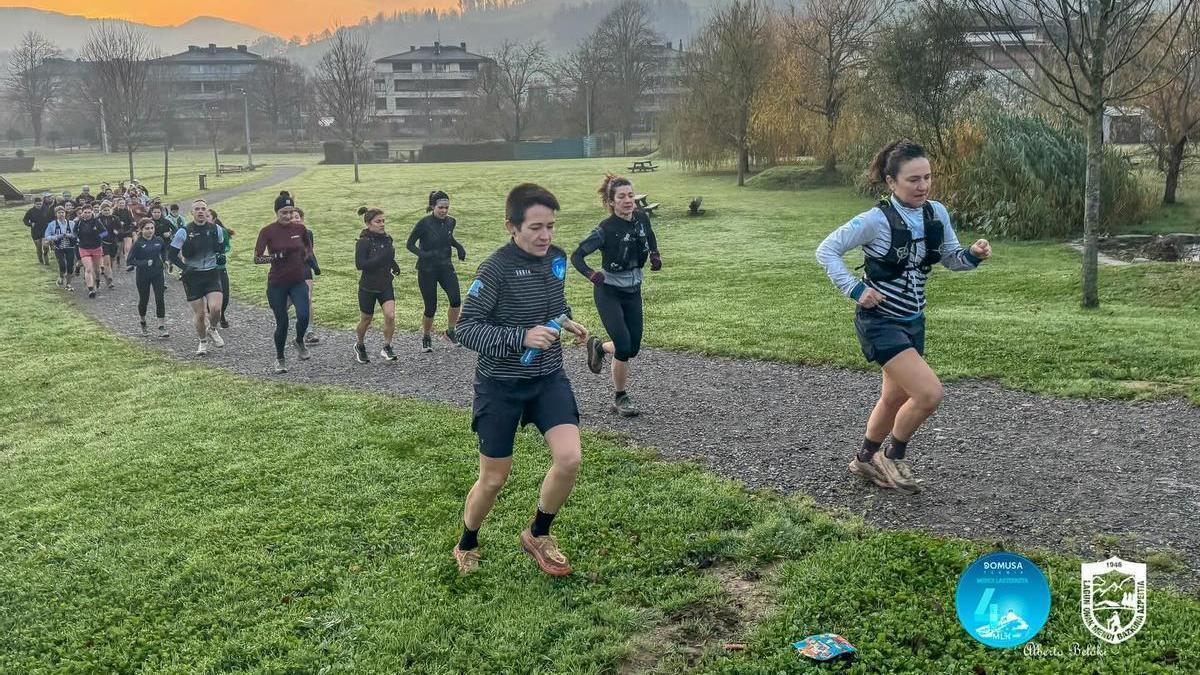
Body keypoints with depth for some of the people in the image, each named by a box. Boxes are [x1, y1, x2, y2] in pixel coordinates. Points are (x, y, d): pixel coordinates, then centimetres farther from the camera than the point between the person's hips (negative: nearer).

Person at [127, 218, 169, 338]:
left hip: (157, 274, 2)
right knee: (143, 300, 11)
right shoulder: (138, 244, -10)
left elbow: (164, 250, 24)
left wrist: (164, 259, 8)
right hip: (143, 276, -2)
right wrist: (145, 263, -21)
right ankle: (143, 323, 37)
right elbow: (129, 261, -11)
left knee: (160, 300, -7)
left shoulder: (159, 240, 0)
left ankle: (162, 328, -8)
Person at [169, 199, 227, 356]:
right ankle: (203, 342, 28)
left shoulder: (216, 229, 0)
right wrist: (184, 267, -18)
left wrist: (220, 255, -2)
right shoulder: (184, 232, -8)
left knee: (215, 309, -18)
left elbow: (221, 246, 20)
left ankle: (212, 329, 16)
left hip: (212, 274, 1)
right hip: (192, 277, -1)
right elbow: (171, 254, -4)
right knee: (200, 315, 2)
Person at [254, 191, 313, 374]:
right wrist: (276, 256, -25)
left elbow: (308, 248, 20)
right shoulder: (268, 231, -9)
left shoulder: (299, 228, 1)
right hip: (277, 285, -2)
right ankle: (279, 358, 26)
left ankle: (300, 342, 13)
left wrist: (306, 258, 0)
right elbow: (257, 258, -12)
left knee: (303, 316, -19)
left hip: (298, 282, 2)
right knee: (282, 323, 3)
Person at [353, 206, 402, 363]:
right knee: (366, 320, 11)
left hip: (386, 285, 4)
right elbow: (359, 264, -25)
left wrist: (394, 265, 0)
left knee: (390, 315, -14)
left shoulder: (387, 239, 3)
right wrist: (381, 258, -30)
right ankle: (359, 346, 37)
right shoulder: (363, 242, -15)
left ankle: (387, 347, 3)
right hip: (368, 287, -4)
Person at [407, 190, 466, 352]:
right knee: (431, 308, 2)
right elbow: (410, 244, -8)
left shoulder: (450, 222, -1)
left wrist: (459, 247, 1)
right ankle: (426, 338, 29)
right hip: (427, 270, -3)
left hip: (446, 267, 4)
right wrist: (423, 254, -26)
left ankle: (450, 331, 7)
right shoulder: (424, 223, -15)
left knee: (456, 300, -17)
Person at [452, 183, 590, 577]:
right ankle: (467, 546, 36)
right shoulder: (496, 269, -20)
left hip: (549, 377, 5)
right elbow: (466, 329, -19)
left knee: (569, 459, -12)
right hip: (501, 385, -5)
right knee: (494, 479, 6)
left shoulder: (557, 258, 0)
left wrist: (566, 321, -1)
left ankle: (538, 536, 16)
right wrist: (522, 337, -30)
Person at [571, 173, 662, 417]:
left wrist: (655, 256, 2)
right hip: (609, 293, -6)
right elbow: (576, 256, -17)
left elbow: (650, 237, 19)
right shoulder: (606, 229, -20)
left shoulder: (642, 218, -5)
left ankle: (599, 346, 40)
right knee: (624, 347, -12)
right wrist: (591, 274, -34)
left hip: (633, 291, 6)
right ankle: (620, 399, 8)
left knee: (634, 348, 8)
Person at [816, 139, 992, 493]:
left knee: (896, 397, 20)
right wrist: (855, 290, -20)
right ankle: (893, 457, 8)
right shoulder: (875, 220, -20)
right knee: (929, 393, -18)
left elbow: (951, 259, 9)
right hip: (880, 322, -7)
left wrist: (973, 255, -12)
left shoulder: (937, 214, -2)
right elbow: (826, 251, -14)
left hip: (913, 321, 7)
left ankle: (865, 460, 43)